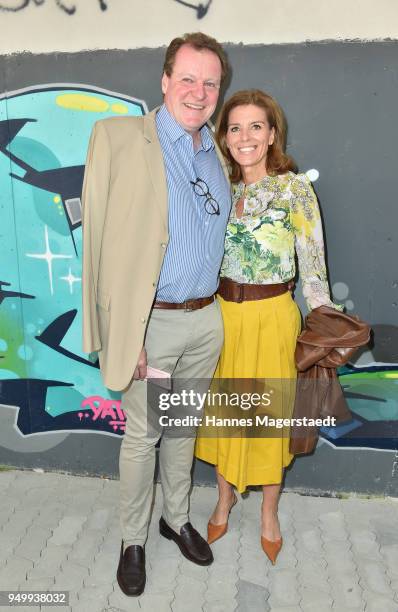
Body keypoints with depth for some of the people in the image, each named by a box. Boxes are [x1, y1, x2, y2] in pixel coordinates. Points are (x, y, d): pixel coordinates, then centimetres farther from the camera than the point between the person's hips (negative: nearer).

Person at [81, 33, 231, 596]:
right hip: (152, 323, -5)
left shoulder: (216, 153, 9)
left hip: (206, 318, 6)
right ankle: (133, 540, 33)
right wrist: (124, 332, -19)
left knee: (184, 428, 20)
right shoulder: (118, 137, -10)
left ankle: (177, 519, 42)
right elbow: (105, 242, -15)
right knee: (142, 436, 10)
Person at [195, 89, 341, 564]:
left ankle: (269, 514, 33)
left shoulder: (295, 190, -8)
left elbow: (313, 266, -8)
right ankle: (224, 499, 38)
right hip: (222, 311, 4)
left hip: (271, 315, -3)